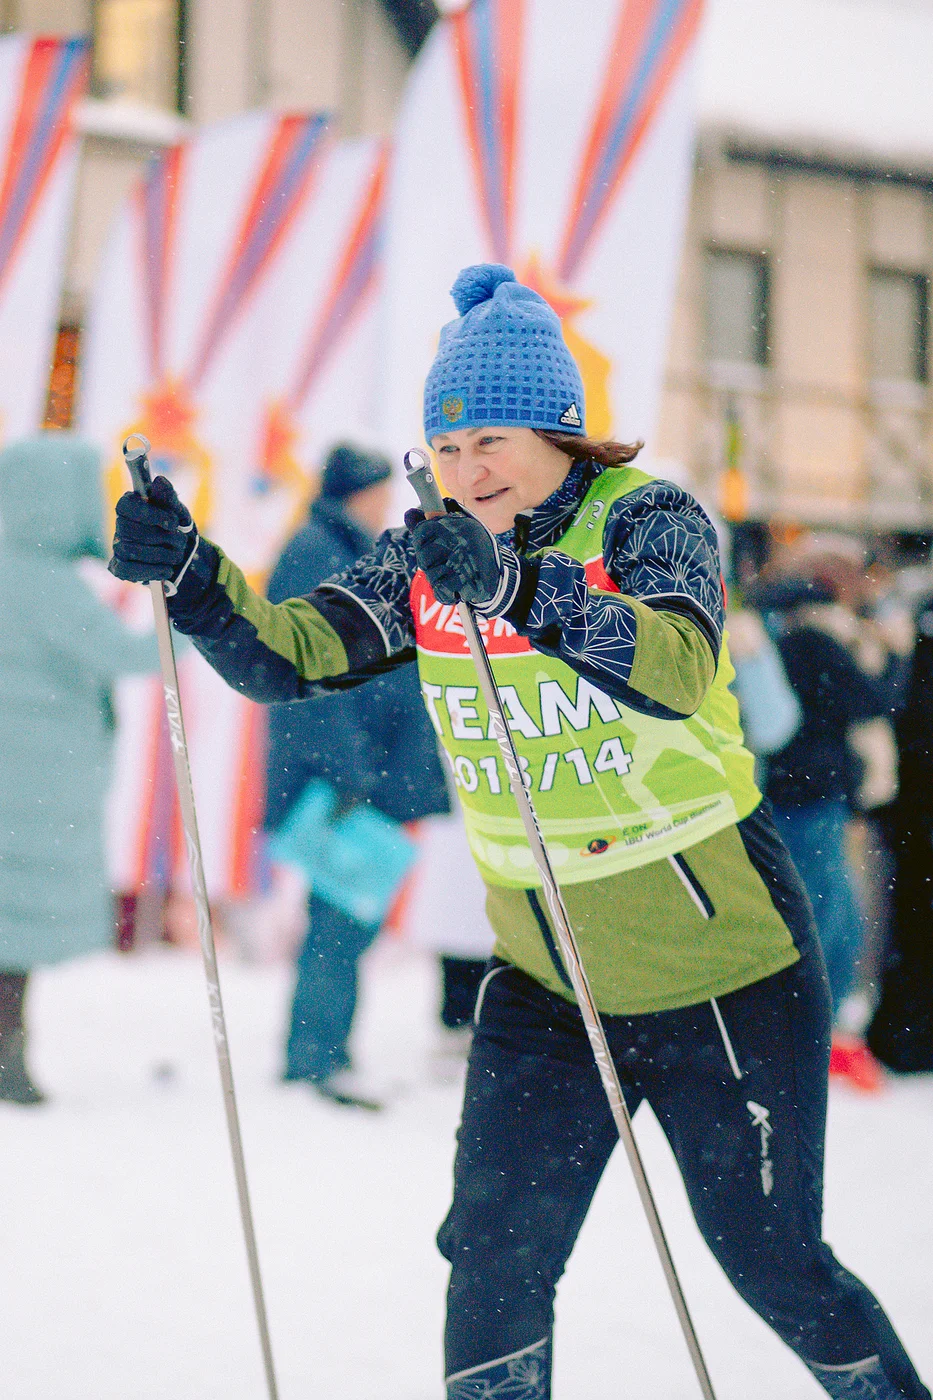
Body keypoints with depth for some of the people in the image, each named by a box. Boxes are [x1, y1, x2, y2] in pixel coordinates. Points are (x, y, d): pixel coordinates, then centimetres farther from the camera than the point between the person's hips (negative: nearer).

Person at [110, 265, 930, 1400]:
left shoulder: (647, 521, -15)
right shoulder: (428, 559, -1)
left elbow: (677, 671, -35)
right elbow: (288, 655, -9)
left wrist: (517, 587, -49)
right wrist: (190, 576, -28)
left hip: (722, 974, -4)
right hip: (544, 981, 4)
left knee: (773, 1262, 5)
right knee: (495, 1256, -6)